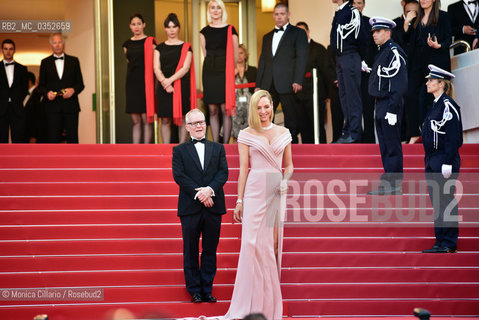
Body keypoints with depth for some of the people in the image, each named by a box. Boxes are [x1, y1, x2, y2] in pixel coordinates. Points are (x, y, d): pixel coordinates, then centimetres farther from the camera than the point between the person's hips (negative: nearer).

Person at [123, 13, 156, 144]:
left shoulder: (150, 42, -3)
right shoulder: (127, 44, 12)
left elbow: (154, 64, -3)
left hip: (145, 83, -5)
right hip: (131, 83, 5)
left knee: (146, 119, -6)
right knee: (135, 121, 6)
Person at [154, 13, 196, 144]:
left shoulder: (186, 47, 6)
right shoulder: (160, 48, 13)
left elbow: (185, 68, -4)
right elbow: (156, 68, 4)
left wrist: (170, 80, -15)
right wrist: (164, 82, -13)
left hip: (181, 87, -2)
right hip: (164, 88, 2)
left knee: (181, 118, -2)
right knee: (165, 119, -2)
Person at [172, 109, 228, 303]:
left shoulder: (218, 148, 12)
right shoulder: (179, 150, 6)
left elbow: (223, 173, 1)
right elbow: (179, 176, -5)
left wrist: (209, 189, -17)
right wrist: (198, 194, -15)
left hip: (213, 207, 2)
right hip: (190, 207, -2)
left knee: (210, 250, 5)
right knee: (191, 251, 3)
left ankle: (207, 290, 11)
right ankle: (195, 290, 10)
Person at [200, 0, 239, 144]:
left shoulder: (230, 30, 0)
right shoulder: (204, 32, 10)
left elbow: (235, 56, 5)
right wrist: (213, 66, 13)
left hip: (225, 73, -3)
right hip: (209, 72, 3)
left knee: (225, 109, -7)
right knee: (212, 110, 2)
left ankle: (226, 144, -4)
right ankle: (215, 144, 6)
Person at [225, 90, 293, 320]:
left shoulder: (283, 133, 11)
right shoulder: (247, 134, 4)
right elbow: (243, 169, 3)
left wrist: (285, 180, -4)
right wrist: (239, 200, 0)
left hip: (277, 191, 3)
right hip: (255, 190, -3)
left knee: (273, 243, 3)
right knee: (253, 243, -8)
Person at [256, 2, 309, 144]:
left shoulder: (298, 33, 6)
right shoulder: (267, 37, 24)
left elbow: (302, 58, -4)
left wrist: (298, 81, -15)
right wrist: (258, 84, 12)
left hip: (287, 84, -5)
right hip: (268, 85, 5)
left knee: (290, 118, -3)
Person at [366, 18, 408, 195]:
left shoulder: (394, 52, -14)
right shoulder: (381, 52, 16)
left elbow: (400, 84, -18)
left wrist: (392, 110, -22)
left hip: (390, 106, -10)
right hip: (380, 105, 10)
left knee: (392, 146, -6)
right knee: (385, 147, 12)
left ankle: (394, 185, -3)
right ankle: (388, 183, 17)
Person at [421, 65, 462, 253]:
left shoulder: (448, 105, -13)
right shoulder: (437, 104, 16)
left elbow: (453, 137, -18)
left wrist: (448, 164, -21)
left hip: (444, 160, -10)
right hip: (433, 161, 10)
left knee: (445, 202, -6)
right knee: (438, 202, 10)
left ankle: (448, 244, -2)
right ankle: (442, 241, 15)